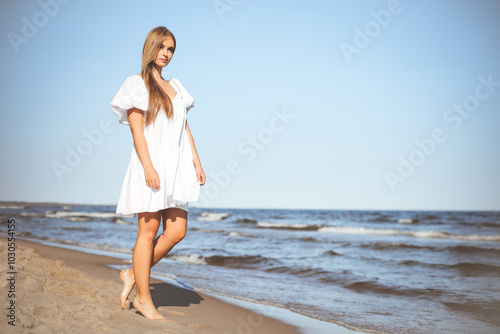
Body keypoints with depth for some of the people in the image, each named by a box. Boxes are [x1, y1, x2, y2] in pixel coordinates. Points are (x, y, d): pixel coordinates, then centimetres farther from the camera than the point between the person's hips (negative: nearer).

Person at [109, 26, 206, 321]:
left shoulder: (176, 87, 19)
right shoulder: (137, 84, 0)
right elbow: (137, 129, -9)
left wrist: (197, 163, 10)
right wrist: (148, 166, -19)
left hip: (176, 166, 6)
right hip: (151, 165, -6)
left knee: (177, 231, 1)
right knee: (149, 231, -3)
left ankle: (133, 273, 19)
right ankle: (143, 297, 8)